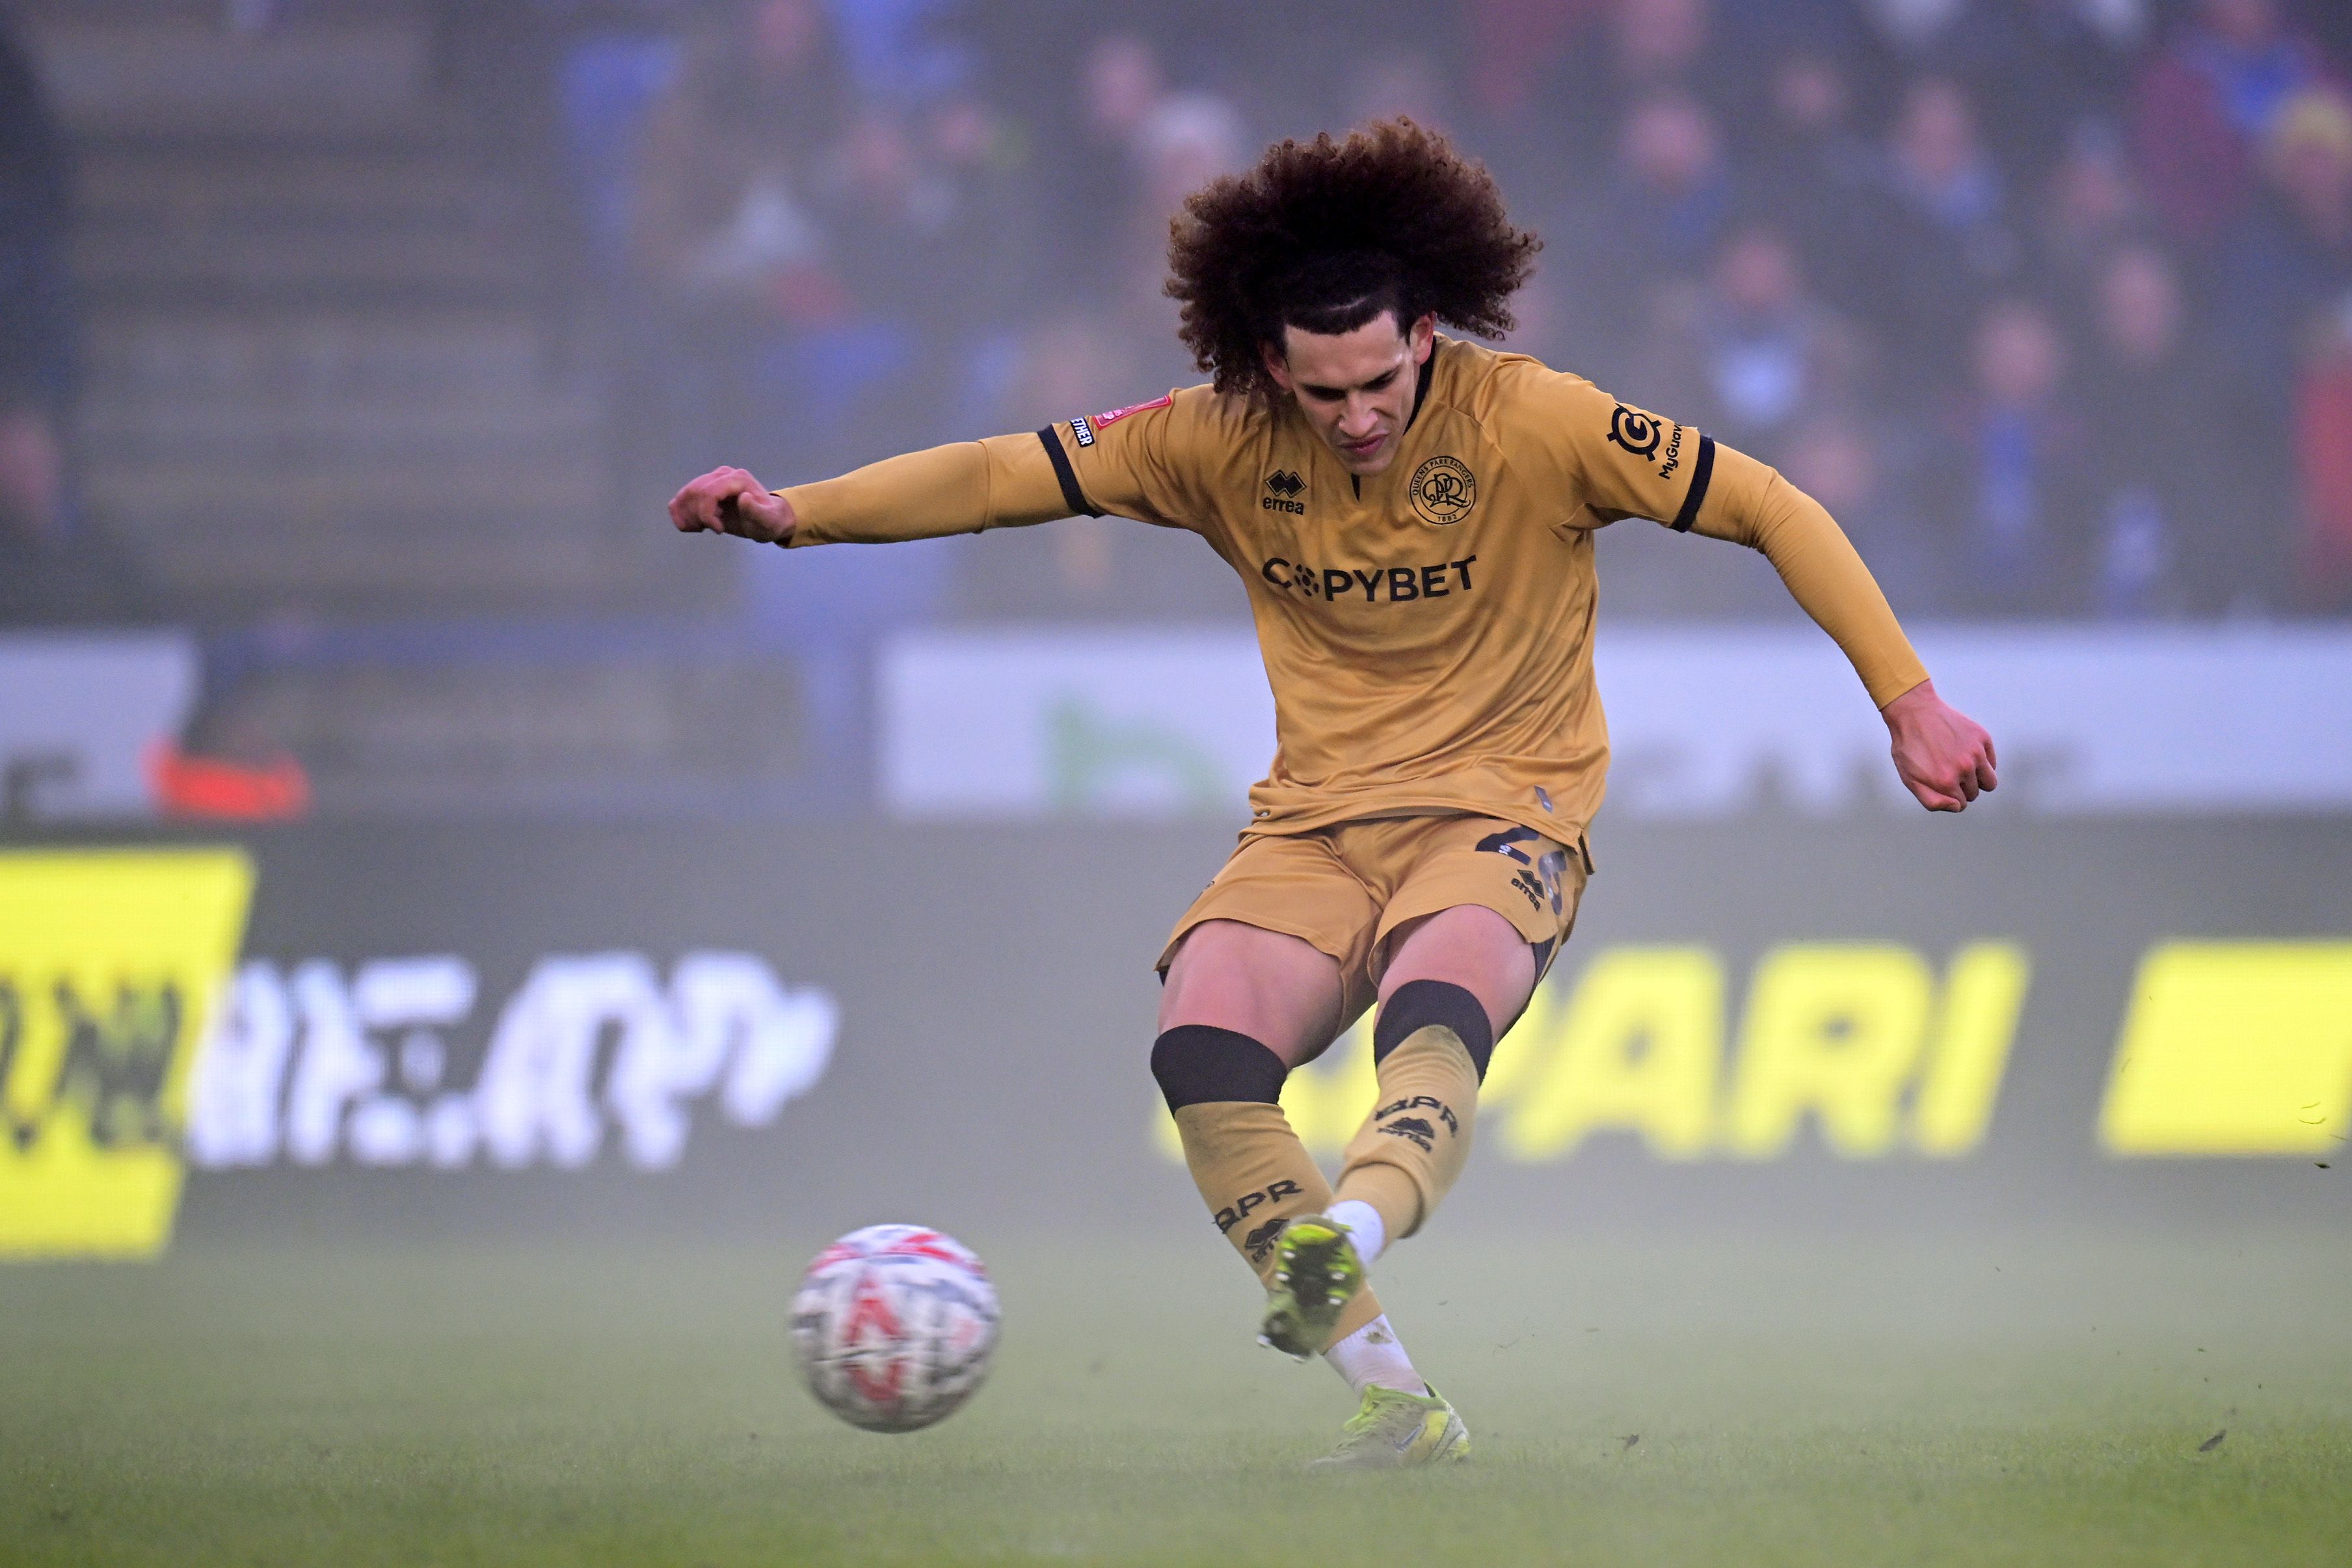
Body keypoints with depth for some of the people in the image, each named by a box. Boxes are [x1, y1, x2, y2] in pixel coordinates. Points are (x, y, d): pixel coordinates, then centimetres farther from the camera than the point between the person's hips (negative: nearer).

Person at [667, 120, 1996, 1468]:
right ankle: (1394, 1400, -23)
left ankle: (1352, 1228, -65)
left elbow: (1776, 512, -5)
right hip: (1317, 826, 3)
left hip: (1501, 817, -3)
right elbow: (1010, 475, 0)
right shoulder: (1225, 444, -1)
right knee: (1199, 1043, -25)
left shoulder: (1536, 422, -9)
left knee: (1432, 1010, -37)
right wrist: (795, 512, -12)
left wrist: (1910, 703, -9)